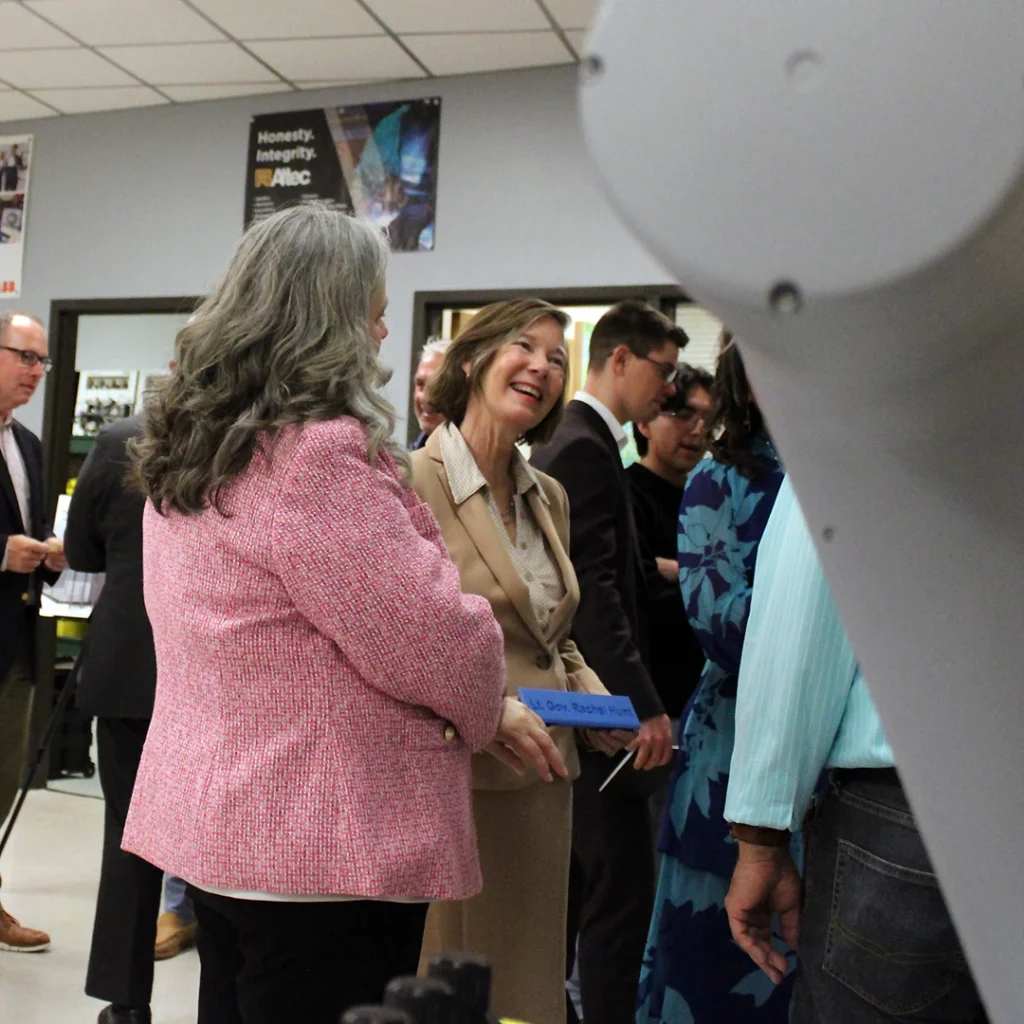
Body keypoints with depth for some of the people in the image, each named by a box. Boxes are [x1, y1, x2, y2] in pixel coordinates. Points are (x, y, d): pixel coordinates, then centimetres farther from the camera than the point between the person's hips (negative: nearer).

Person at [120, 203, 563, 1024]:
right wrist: (487, 708, 2)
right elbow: (431, 640, -21)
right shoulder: (317, 451, -21)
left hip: (212, 824, 9)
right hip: (325, 845, -9)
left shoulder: (191, 452, 9)